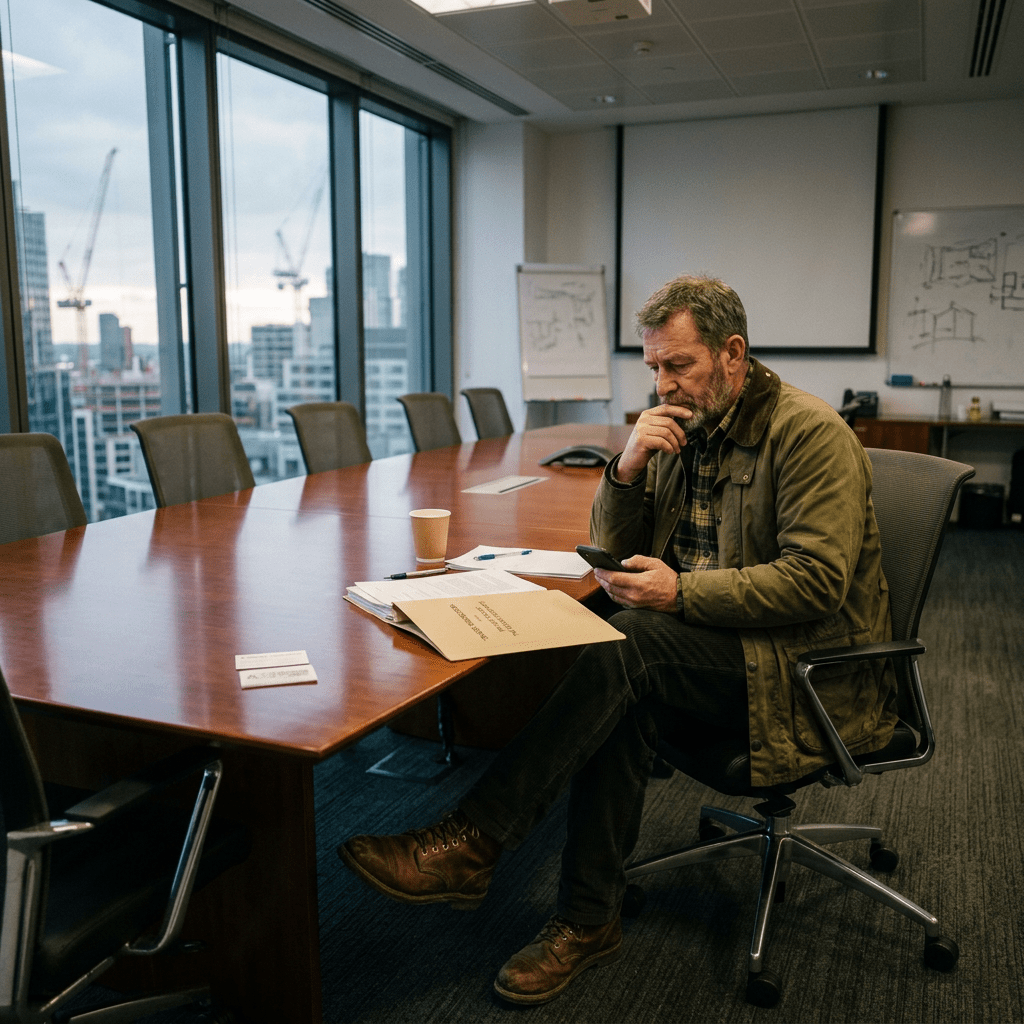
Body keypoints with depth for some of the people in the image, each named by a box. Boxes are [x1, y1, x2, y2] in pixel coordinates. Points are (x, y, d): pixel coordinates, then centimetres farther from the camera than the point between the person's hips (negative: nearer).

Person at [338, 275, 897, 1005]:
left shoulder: (810, 432, -12)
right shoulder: (683, 429, 9)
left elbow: (818, 581, -20)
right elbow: (612, 549, 10)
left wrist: (682, 592, -26)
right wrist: (627, 469, -10)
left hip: (808, 664, -6)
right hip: (712, 643, 6)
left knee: (631, 644, -29)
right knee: (622, 693, -25)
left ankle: (472, 844, -25)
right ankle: (589, 919, -15)